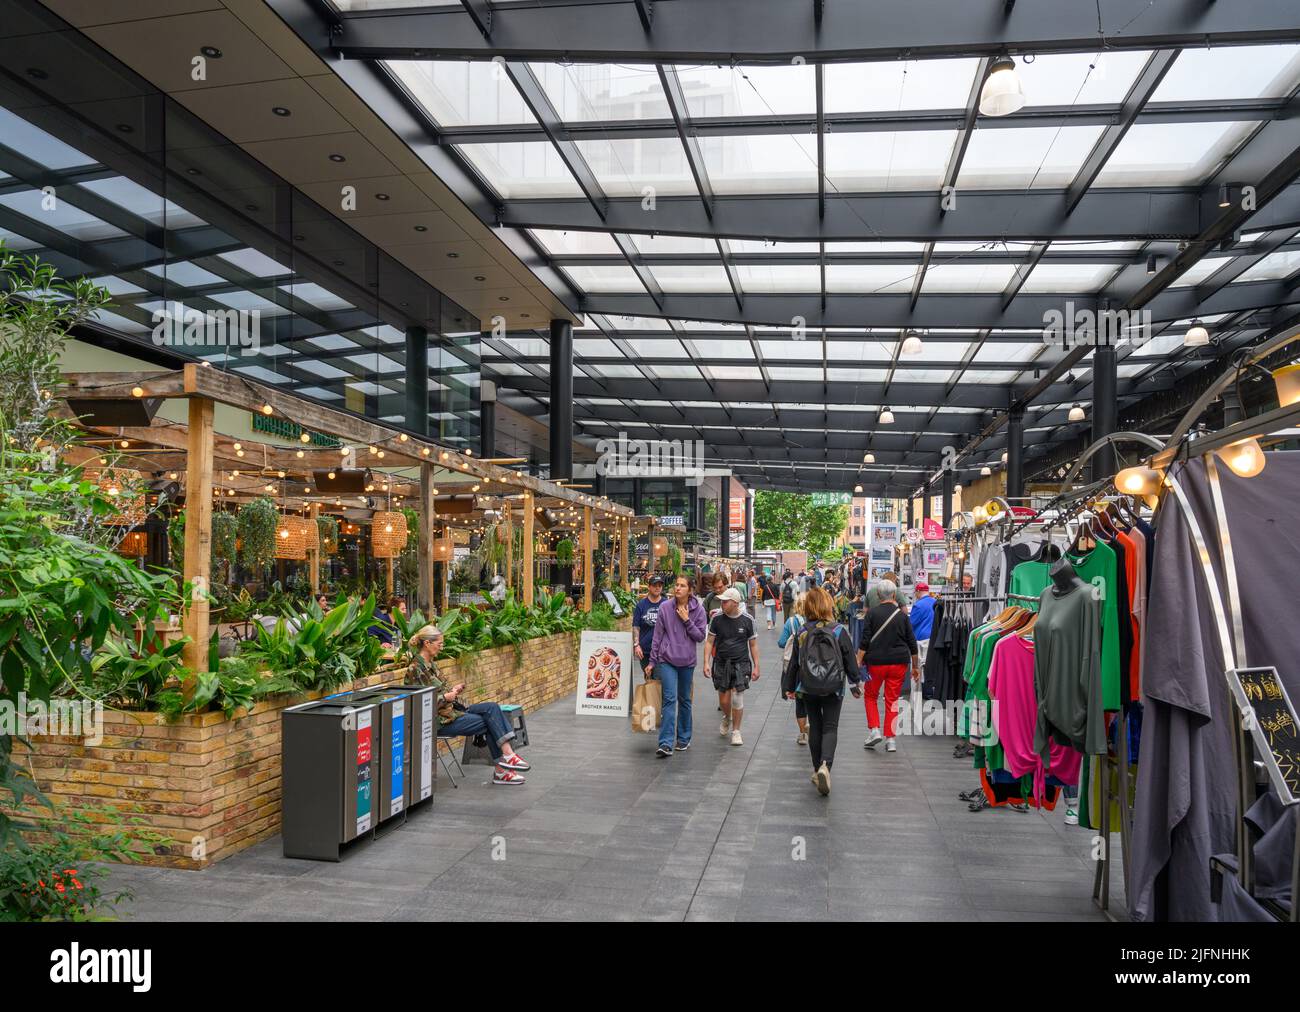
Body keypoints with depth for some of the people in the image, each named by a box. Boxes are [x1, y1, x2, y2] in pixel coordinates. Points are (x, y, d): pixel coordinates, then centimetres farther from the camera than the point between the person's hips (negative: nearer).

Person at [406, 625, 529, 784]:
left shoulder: (430, 664, 13)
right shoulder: (416, 668, -16)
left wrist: (452, 690, 7)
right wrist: (446, 697, -16)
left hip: (449, 709, 9)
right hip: (438, 720, -9)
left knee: (492, 708, -9)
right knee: (491, 723, -11)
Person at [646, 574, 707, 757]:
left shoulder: (698, 610, -3)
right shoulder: (665, 607, -4)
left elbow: (700, 637, -4)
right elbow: (657, 635, 1)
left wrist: (687, 620, -16)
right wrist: (652, 661, 2)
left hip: (687, 661, 1)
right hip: (666, 660, -1)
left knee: (684, 700, 13)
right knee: (670, 699, -12)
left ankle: (684, 738, 28)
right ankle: (666, 744, -16)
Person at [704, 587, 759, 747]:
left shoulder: (747, 620, -4)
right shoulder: (717, 618, -3)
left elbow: (753, 645, 3)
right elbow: (709, 641, 3)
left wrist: (756, 667, 1)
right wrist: (706, 663, -5)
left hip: (741, 663, -1)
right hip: (721, 663, 1)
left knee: (737, 698, -7)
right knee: (724, 700, 7)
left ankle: (736, 731, 11)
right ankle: (727, 718, 41)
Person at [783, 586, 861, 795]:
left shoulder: (802, 633, -5)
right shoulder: (839, 631, -9)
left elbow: (794, 662, 1)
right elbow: (850, 660, -2)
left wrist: (789, 687, 12)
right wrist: (855, 684, 11)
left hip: (808, 690, 2)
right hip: (833, 690, -2)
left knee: (815, 728, 15)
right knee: (830, 728, 3)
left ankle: (817, 770, 22)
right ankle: (825, 765, -19)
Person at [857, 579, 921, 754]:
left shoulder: (872, 613, -6)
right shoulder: (902, 615, 1)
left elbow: (864, 642, -10)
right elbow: (912, 643, 5)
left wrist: (858, 663, -6)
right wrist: (915, 667, 14)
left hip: (876, 662, -2)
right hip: (899, 663, 2)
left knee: (871, 696, 15)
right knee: (892, 700, 8)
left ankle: (874, 730, 2)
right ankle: (890, 739, 8)